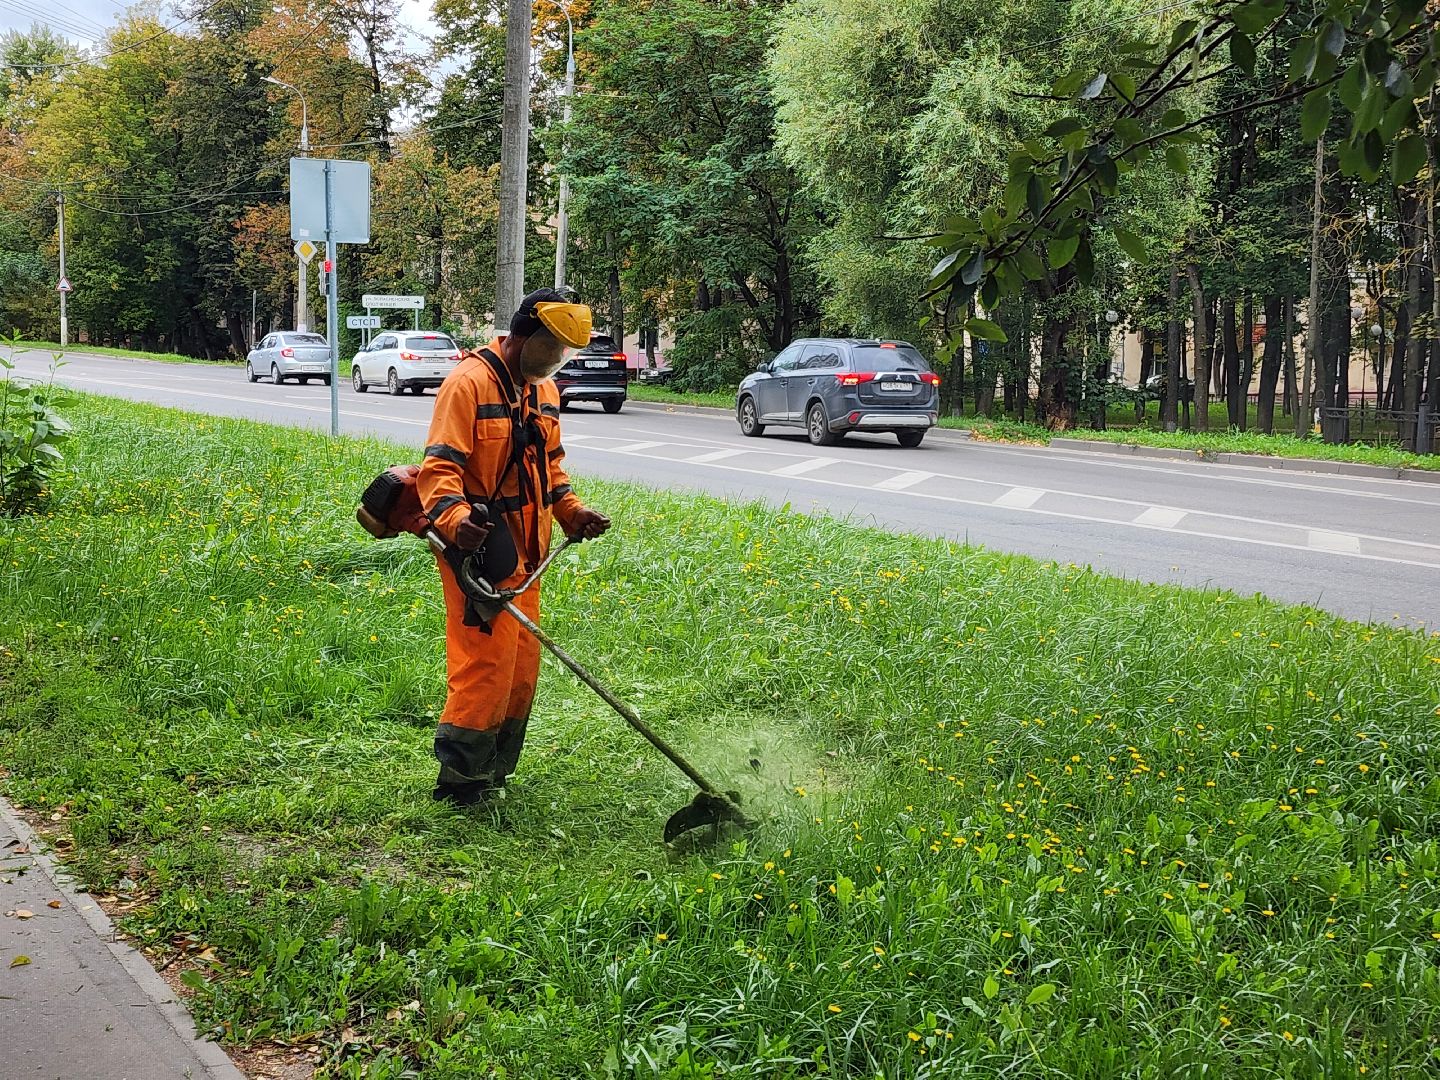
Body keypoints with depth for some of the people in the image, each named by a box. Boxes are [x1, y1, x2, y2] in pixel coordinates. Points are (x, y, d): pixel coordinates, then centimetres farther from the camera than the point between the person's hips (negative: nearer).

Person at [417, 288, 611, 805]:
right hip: (477, 551, -9)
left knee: (521, 671, 12)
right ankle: (459, 783, 4)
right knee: (486, 666, -9)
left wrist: (571, 511, 8)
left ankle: (491, 776, 25)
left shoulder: (544, 390, 13)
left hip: (523, 555, 9)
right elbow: (439, 467, -21)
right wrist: (454, 519, -39)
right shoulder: (469, 382, -14)